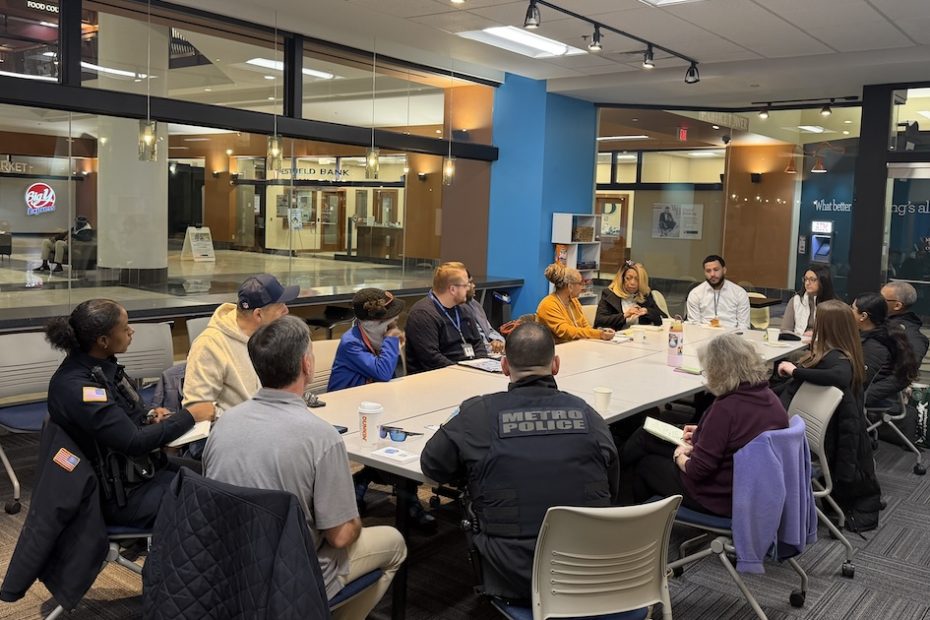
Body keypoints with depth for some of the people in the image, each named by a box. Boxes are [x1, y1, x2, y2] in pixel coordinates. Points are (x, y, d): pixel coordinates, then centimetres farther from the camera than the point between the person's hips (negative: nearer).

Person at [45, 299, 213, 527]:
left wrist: (150, 415, -2)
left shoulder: (99, 365, 1)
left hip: (139, 465, 9)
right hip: (122, 495, -9)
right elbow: (134, 442, -25)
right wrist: (190, 416, -16)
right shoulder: (76, 387, -25)